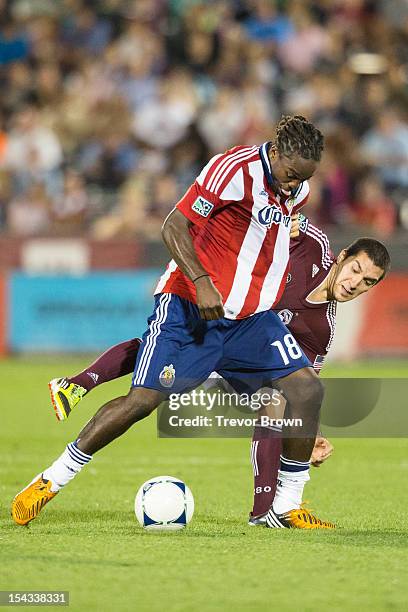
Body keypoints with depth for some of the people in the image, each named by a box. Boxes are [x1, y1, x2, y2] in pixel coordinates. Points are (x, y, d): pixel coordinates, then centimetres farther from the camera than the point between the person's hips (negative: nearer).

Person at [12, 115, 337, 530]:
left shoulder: (296, 190, 6)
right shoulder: (235, 168, -18)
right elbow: (174, 227, -19)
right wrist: (201, 282, -29)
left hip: (250, 316, 6)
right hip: (189, 308, -6)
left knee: (307, 389, -10)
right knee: (142, 401, -12)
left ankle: (286, 508, 0)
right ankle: (52, 480, 4)